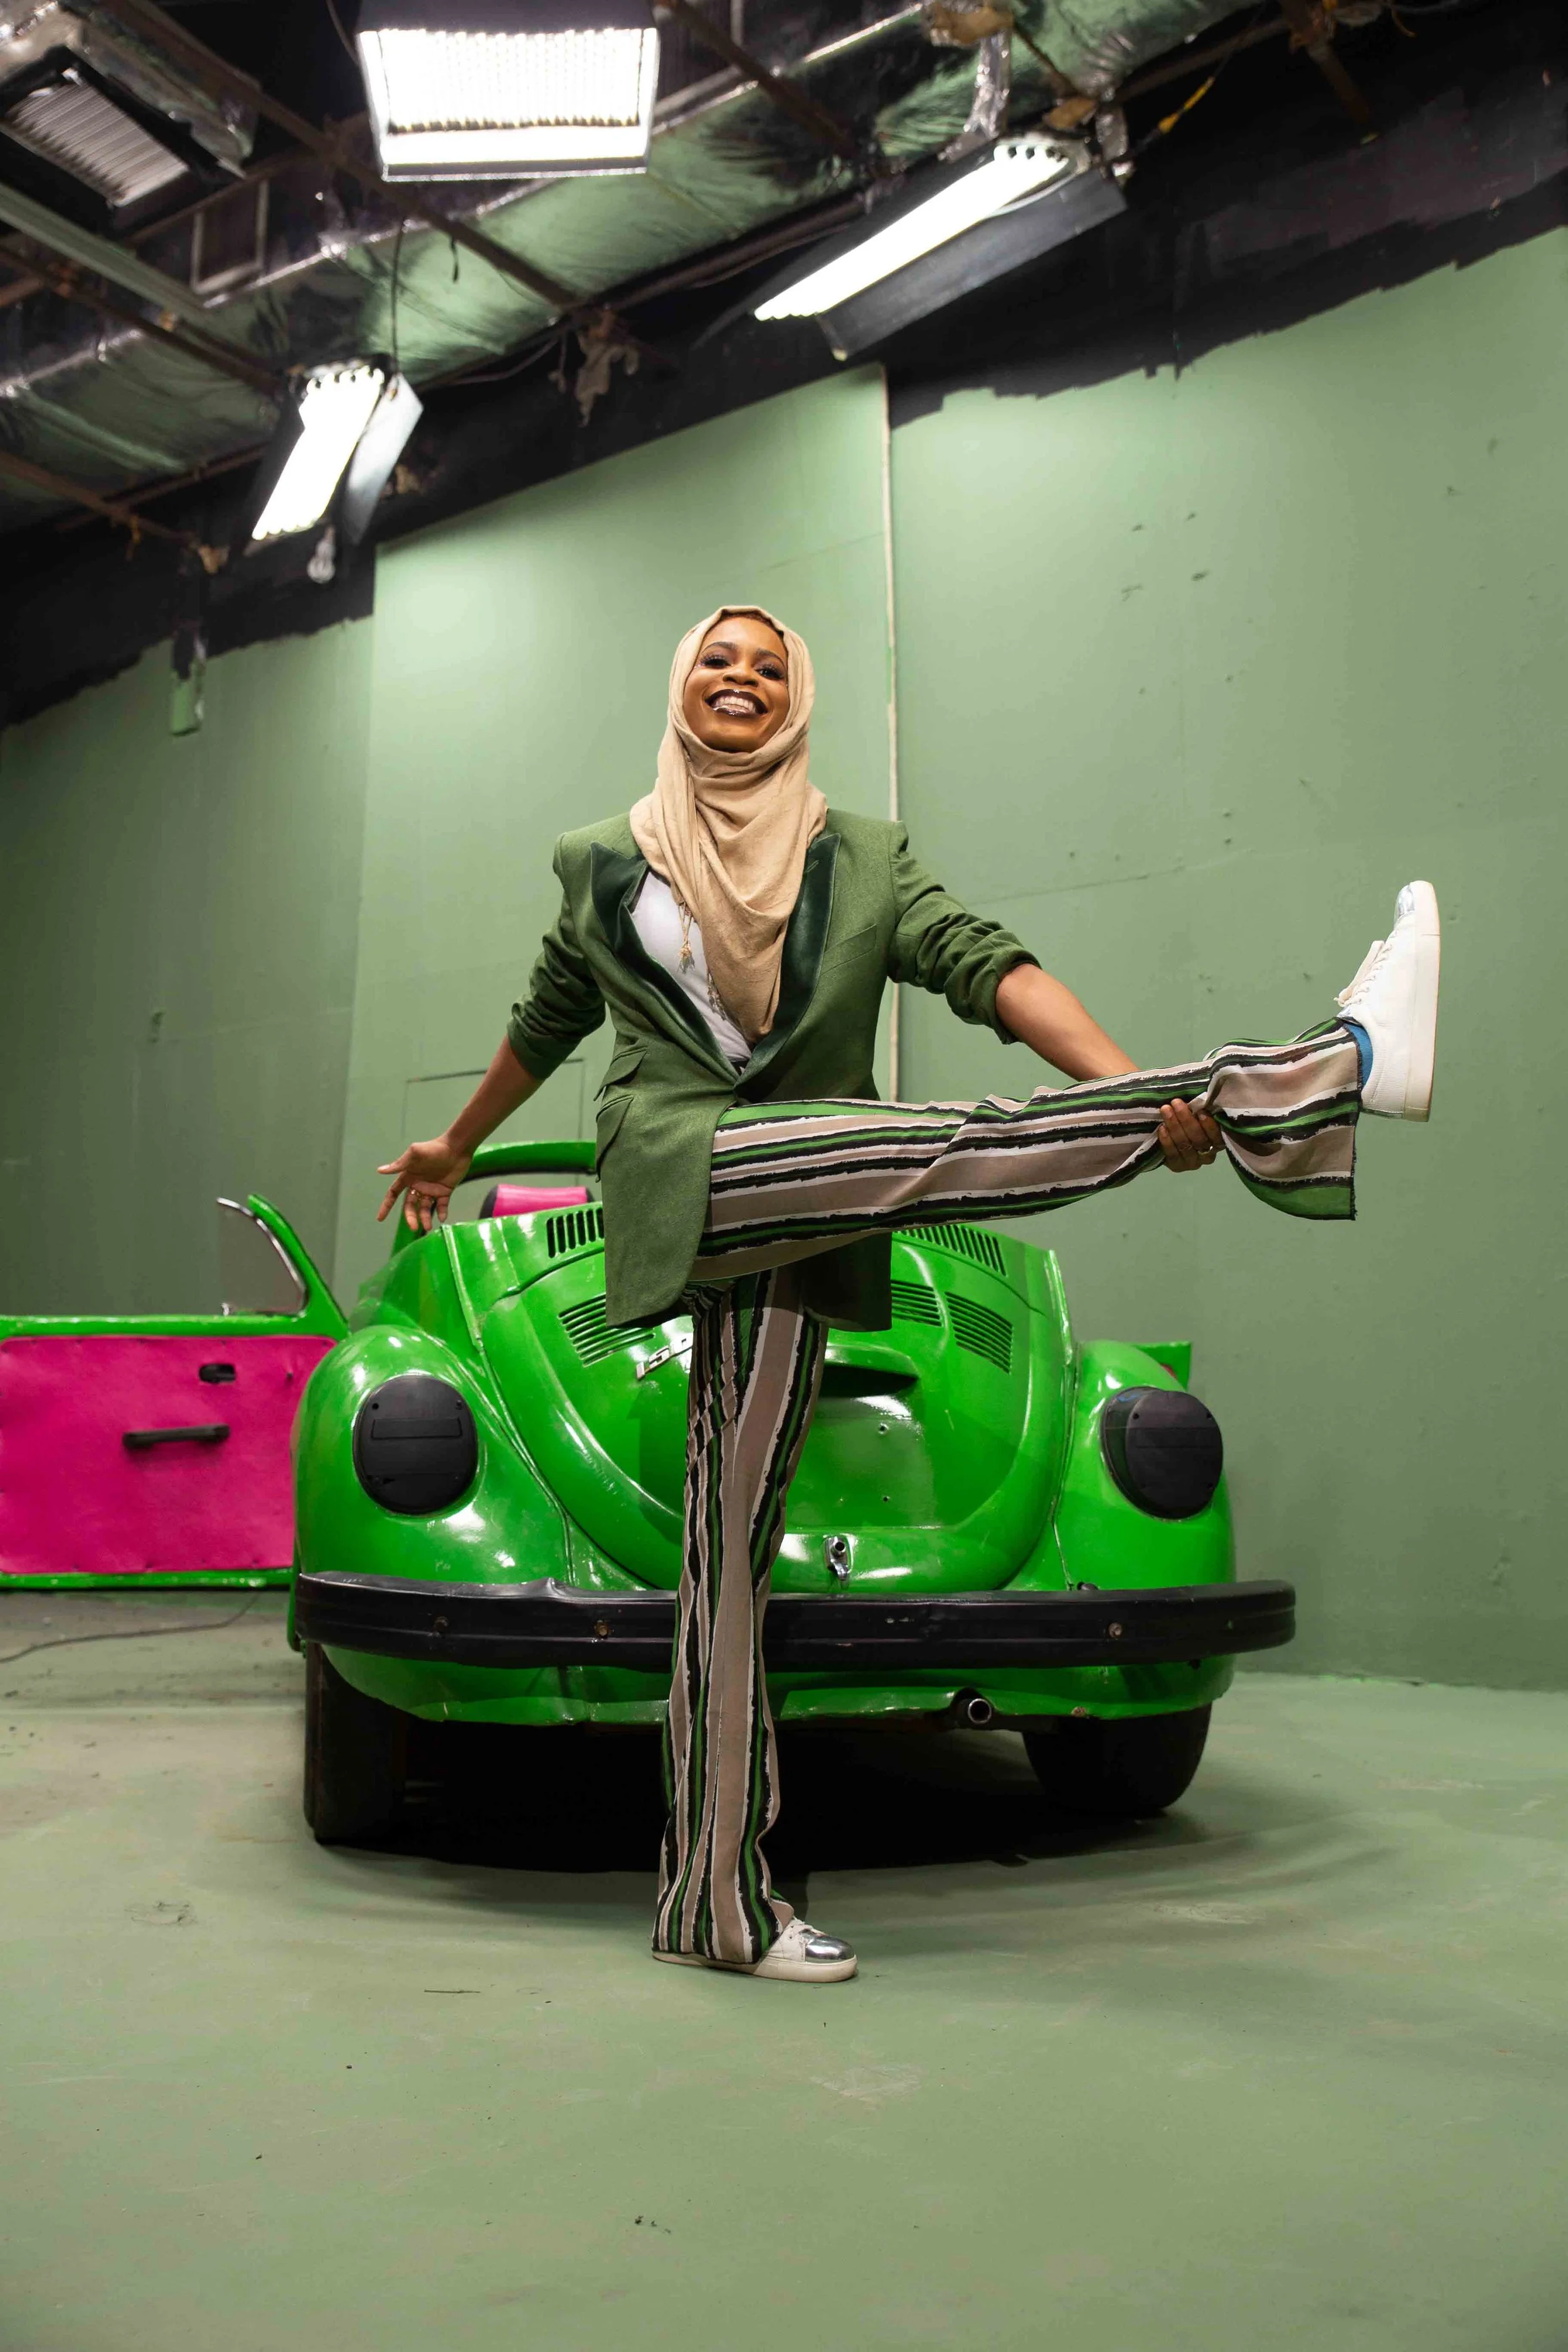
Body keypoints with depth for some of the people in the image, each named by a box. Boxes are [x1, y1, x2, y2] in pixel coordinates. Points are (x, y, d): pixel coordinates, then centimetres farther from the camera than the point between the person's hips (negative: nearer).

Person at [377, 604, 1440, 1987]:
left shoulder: (864, 856, 15)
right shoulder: (602, 862, 15)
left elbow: (986, 966, -2)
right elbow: (547, 1025, 29)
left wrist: (1135, 1090, -19)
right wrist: (456, 1151, 39)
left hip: (793, 1226, 2)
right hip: (679, 1171, -2)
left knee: (734, 1549, 0)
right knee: (949, 1150, -27)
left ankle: (718, 1906, 3)